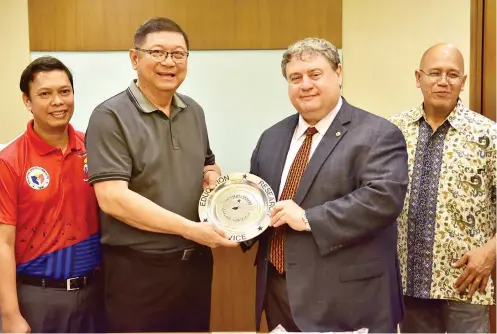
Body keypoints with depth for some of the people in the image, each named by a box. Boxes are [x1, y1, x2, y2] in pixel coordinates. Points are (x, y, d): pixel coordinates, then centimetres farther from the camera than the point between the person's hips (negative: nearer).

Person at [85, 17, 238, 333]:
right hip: (137, 268, -6)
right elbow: (112, 199, -21)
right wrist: (191, 229, -22)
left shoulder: (194, 111, 8)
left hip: (196, 261, 6)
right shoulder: (111, 116, -13)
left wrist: (213, 174, -2)